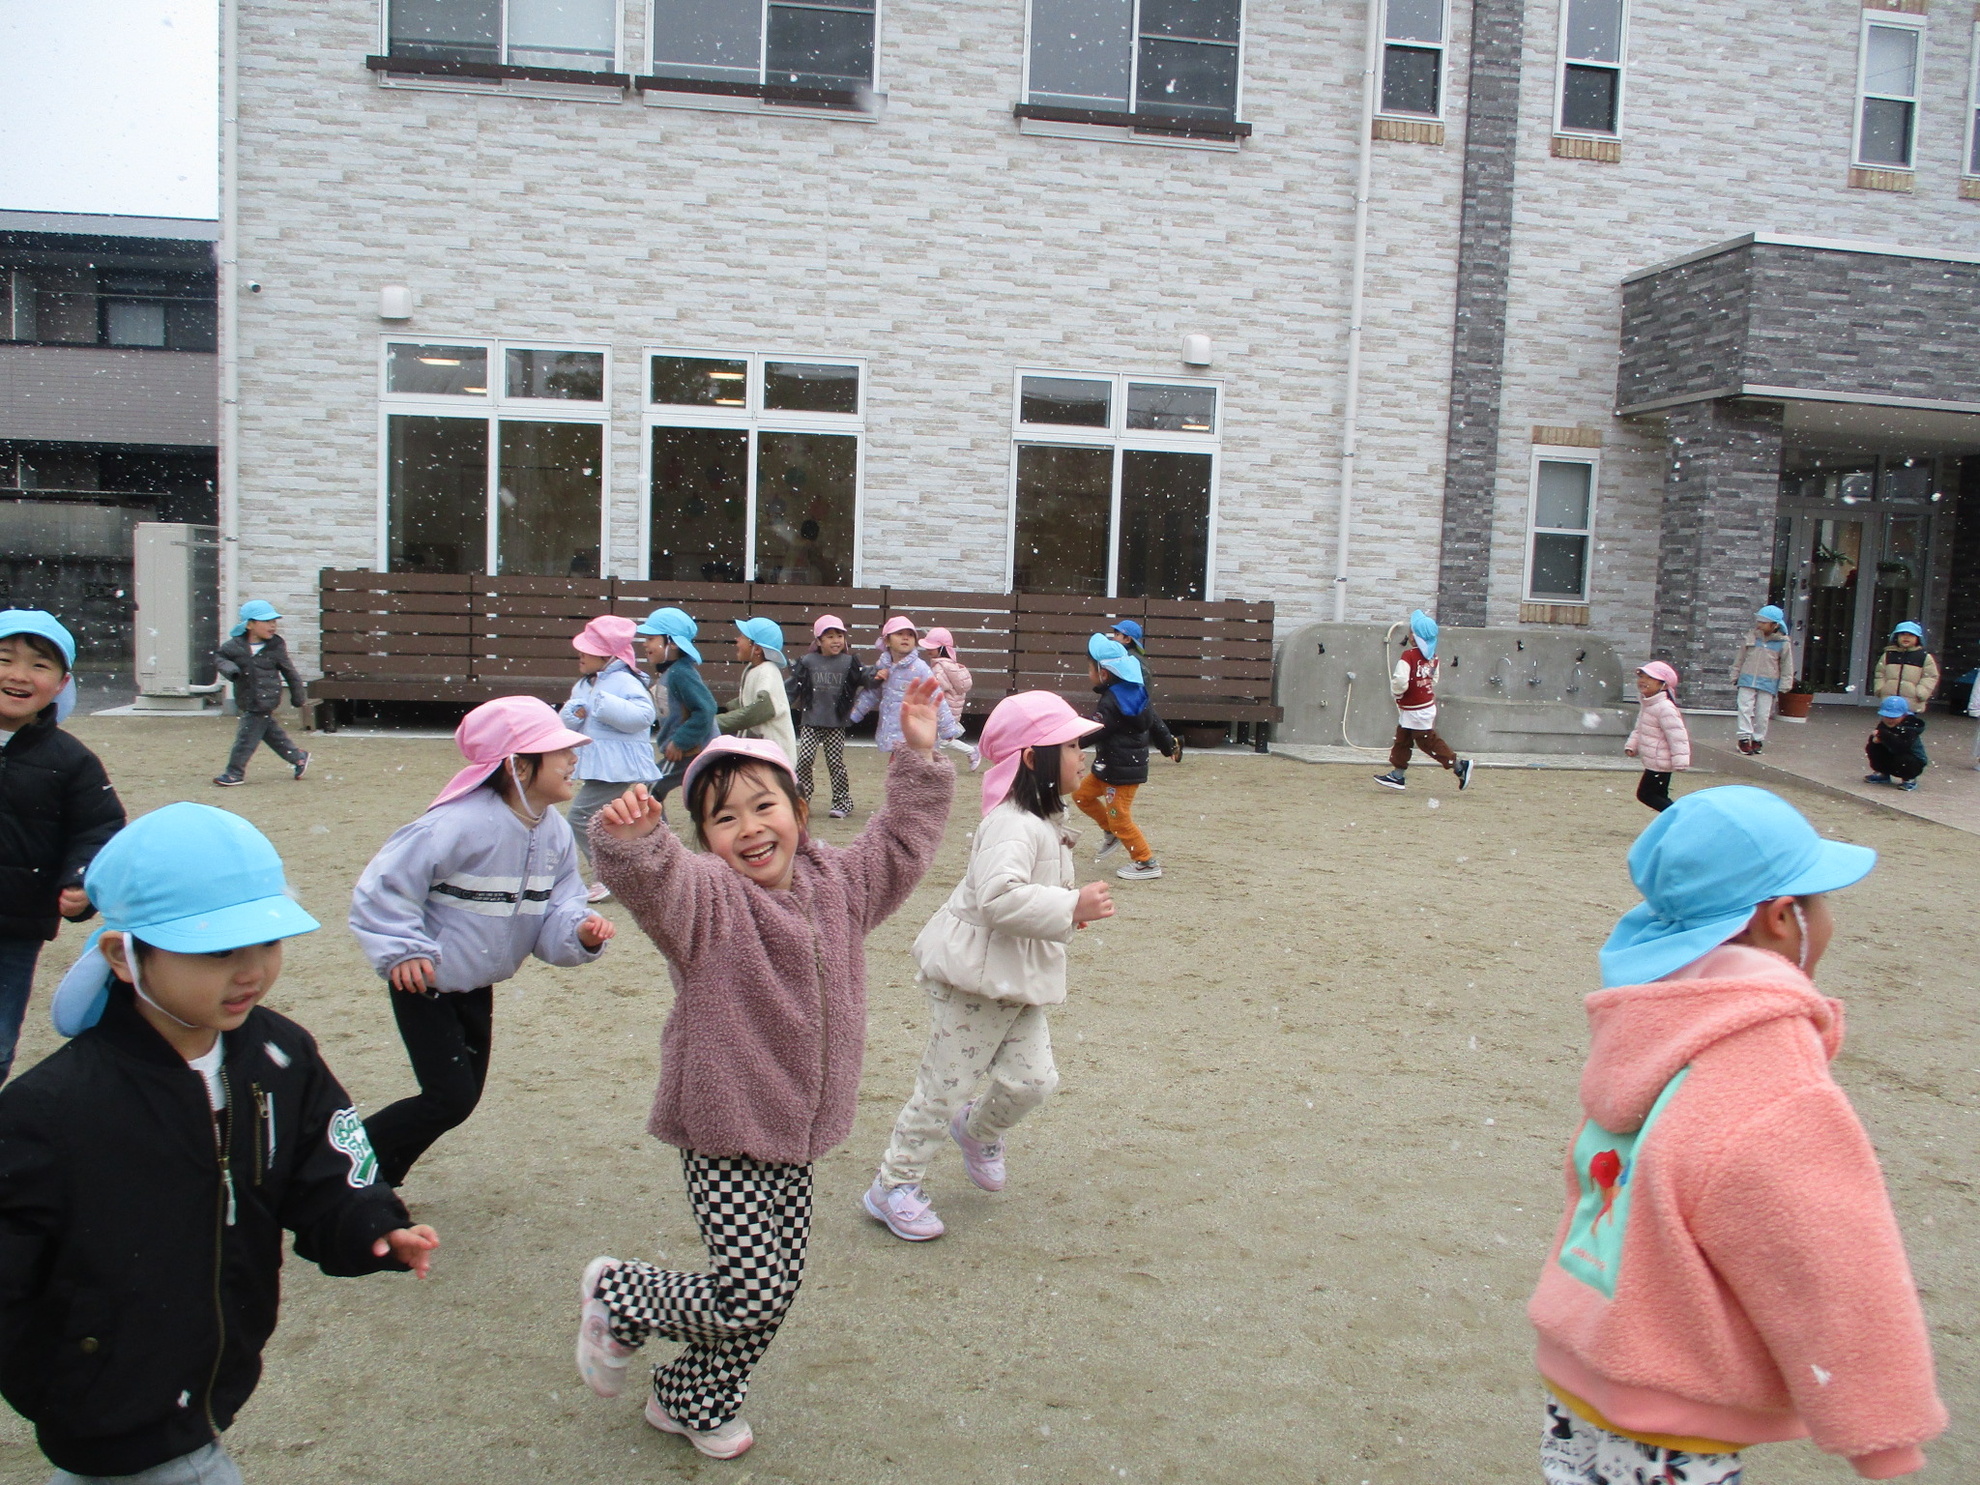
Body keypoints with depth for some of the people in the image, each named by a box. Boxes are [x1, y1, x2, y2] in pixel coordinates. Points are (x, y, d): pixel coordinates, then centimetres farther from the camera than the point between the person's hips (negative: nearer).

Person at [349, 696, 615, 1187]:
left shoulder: (555, 833, -4)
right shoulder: (462, 824, -28)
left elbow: (555, 911, -1)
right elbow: (385, 882, -23)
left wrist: (579, 932, -22)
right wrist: (401, 951, -26)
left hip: (476, 986, 8)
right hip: (424, 981, -8)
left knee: (465, 1093, 15)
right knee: (451, 1097, -11)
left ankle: (380, 1175, 35)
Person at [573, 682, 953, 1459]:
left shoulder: (838, 883, 3)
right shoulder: (703, 897, -16)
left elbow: (901, 842, 15)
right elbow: (651, 880, -36)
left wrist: (919, 757, 8)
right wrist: (631, 840, -57)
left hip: (797, 1134, 7)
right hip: (725, 1135, -6)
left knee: (779, 1286, 14)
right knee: (751, 1294, -8)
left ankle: (692, 1401, 38)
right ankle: (614, 1294, 19)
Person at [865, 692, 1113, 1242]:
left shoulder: (1043, 821, 10)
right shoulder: (1013, 825, -24)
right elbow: (999, 897, -39)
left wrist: (1067, 905, 11)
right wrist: (1070, 906, -36)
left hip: (1018, 981, 9)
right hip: (976, 978, -9)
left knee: (1032, 1079, 7)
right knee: (946, 1085, 2)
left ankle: (978, 1130, 37)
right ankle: (892, 1187, 19)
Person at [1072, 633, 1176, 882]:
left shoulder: (1111, 704, -23)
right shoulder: (1134, 693, 6)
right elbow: (1155, 722, 15)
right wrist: (1170, 746, 29)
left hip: (1122, 770, -10)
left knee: (1119, 817, -1)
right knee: (1082, 794, 16)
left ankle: (1147, 863, 9)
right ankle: (1112, 834, 28)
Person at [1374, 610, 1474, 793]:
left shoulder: (1408, 656, -22)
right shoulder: (1432, 656, 4)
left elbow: (1400, 682, -28)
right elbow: (1434, 679, 12)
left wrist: (1396, 691, -8)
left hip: (1415, 711, -9)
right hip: (1427, 704, 9)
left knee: (1428, 740, 0)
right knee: (1402, 740, 15)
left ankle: (1459, 765, 5)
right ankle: (1397, 775, 20)